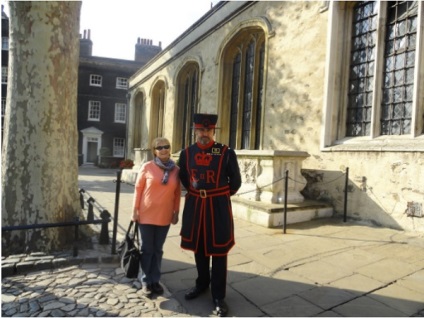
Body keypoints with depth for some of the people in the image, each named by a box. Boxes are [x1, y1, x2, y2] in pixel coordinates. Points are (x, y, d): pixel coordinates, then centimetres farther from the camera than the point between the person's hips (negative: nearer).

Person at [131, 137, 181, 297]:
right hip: (146, 215, -2)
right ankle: (145, 281, 25)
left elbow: (177, 193, 5)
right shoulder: (147, 167, -8)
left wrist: (176, 212, 6)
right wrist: (135, 210, -4)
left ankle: (155, 280, 29)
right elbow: (138, 189, -3)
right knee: (146, 249, 9)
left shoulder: (176, 170, -1)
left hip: (164, 216, 2)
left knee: (158, 249, 14)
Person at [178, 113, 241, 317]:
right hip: (194, 205, 3)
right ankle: (201, 284, 39)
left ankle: (218, 296, 18)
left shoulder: (226, 153, -9)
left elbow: (235, 181, 1)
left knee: (219, 251, 4)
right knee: (198, 248, 17)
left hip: (218, 207, -3)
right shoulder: (186, 153, 0)